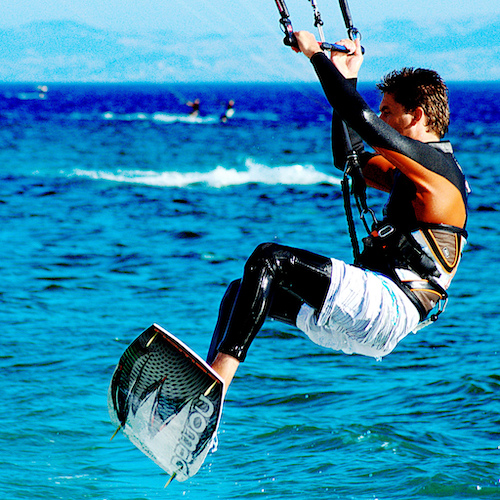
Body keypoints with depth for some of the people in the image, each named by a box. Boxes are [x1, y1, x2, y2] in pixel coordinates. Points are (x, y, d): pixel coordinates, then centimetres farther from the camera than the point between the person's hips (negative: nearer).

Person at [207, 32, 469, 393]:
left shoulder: (437, 167, -9)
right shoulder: (411, 173, 22)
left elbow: (360, 116, -17)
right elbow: (350, 157, 33)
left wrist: (315, 53, -7)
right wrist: (347, 78, 28)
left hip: (391, 306, -11)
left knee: (268, 259, -23)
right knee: (241, 291, 11)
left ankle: (217, 377, -33)